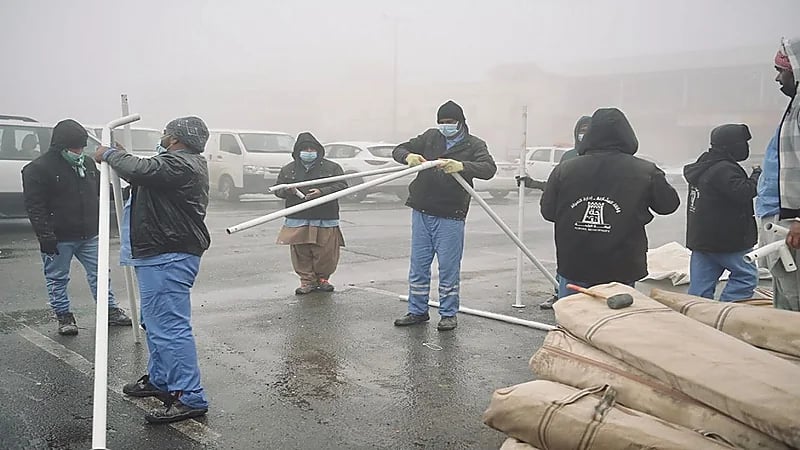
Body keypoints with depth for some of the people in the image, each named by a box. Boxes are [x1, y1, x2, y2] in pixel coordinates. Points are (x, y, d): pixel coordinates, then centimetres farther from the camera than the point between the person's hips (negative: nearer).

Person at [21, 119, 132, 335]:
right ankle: (64, 316, 20)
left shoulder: (87, 164, 9)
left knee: (99, 273, 10)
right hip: (59, 238, -5)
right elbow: (34, 206, -14)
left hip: (88, 235, 6)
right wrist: (45, 236, -19)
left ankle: (110, 310, 21)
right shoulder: (38, 169, -11)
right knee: (57, 278, 7)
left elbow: (100, 191, 25)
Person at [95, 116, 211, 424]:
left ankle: (189, 397, -10)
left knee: (169, 324, -12)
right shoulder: (186, 163, 19)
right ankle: (160, 380, 35)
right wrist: (118, 156, 21)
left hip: (168, 257, -12)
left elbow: (139, 171, -28)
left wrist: (110, 154, -9)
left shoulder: (180, 164, -16)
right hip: (163, 254, 12)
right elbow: (144, 175, 27)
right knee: (156, 321, 22)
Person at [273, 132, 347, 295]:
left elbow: (341, 186, -3)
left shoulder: (332, 167, 5)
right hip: (297, 220, 2)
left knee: (325, 253, 0)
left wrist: (321, 192, -17)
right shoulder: (288, 169, 13)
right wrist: (287, 191, -11)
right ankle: (307, 281, 14)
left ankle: (322, 278, 21)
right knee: (301, 253, 1)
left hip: (325, 220, -2)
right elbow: (278, 190, 14)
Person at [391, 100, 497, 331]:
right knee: (418, 265, 10)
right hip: (421, 212, 4)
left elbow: (489, 168, -18)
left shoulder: (473, 144, -2)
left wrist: (462, 166, -37)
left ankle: (448, 314, 16)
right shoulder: (430, 137, 9)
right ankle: (417, 311, 22)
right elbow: (399, 149, 9)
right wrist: (408, 156, -17)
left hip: (450, 216, -4)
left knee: (449, 267, 2)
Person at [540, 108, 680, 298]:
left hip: (572, 269, 1)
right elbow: (669, 204, 6)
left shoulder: (564, 170, -6)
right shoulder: (646, 173, -9)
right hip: (621, 273, -1)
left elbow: (547, 211, 4)